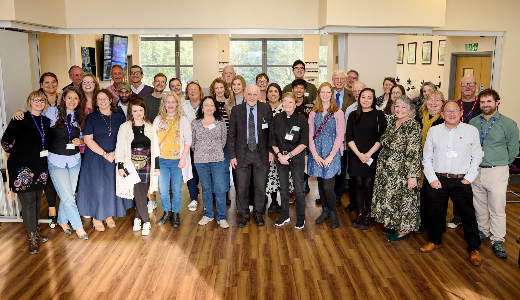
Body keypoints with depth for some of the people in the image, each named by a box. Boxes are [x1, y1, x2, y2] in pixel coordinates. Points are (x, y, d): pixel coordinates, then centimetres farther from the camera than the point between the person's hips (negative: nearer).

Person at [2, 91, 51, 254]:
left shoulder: (46, 121, 9)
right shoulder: (20, 119, -8)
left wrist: (44, 156, 11)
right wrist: (17, 156, 1)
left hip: (40, 167, 6)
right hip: (23, 167, -6)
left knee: (37, 198, 14)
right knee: (28, 200, -3)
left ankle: (35, 229, 30)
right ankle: (31, 236, 7)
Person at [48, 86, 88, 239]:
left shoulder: (80, 118, 5)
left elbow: (84, 138, 13)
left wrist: (80, 141, -6)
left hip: (74, 160, 4)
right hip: (56, 160, -4)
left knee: (69, 194, 11)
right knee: (67, 196, -6)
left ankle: (63, 221, 33)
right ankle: (78, 227, 5)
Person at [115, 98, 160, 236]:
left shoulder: (150, 127, 8)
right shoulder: (125, 127, 1)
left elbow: (155, 148, 11)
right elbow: (119, 148, 2)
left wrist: (157, 166, 9)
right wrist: (120, 166, -3)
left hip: (147, 165, 2)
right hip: (132, 165, -2)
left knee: (143, 193, 4)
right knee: (138, 193, -7)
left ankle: (137, 218, 22)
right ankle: (146, 222, 3)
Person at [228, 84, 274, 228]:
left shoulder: (266, 109, 0)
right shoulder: (236, 110, -1)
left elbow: (271, 131, 4)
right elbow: (231, 135, 2)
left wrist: (271, 151, -2)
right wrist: (232, 155, -3)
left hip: (261, 153, 0)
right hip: (243, 153, 0)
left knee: (261, 186, 9)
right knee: (242, 186, 6)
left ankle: (259, 214, 28)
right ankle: (244, 215, 25)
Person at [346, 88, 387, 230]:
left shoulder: (379, 115, 0)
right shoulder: (353, 116, 9)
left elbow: (381, 138, -5)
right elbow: (349, 138, 4)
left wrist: (369, 154, -12)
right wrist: (359, 154, -9)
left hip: (372, 157, -3)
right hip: (356, 156, 3)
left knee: (369, 185, -1)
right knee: (359, 185, 7)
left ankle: (369, 215, 12)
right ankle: (360, 213, 19)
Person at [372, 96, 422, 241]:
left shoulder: (413, 126, -17)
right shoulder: (392, 121, 7)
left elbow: (414, 153, -20)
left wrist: (412, 175, -23)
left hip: (402, 172, -8)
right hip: (387, 170, 8)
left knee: (402, 198, 3)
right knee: (389, 197, 16)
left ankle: (403, 230, 19)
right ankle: (394, 225, 32)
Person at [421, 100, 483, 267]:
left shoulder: (471, 131, 1)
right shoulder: (434, 131, 5)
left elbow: (477, 157, 4)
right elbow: (426, 157, 6)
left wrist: (469, 178, -4)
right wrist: (432, 178, -2)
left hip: (461, 181, -1)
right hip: (438, 181, 2)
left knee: (468, 215, 4)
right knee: (436, 213, 12)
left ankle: (474, 249, 21)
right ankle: (435, 241, 33)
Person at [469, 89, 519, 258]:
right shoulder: (473, 122, 5)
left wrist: (501, 165, 7)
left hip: (497, 172, -3)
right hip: (476, 171, 4)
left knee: (497, 209, -2)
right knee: (479, 205, 14)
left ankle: (497, 241, 10)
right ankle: (483, 232, 32)